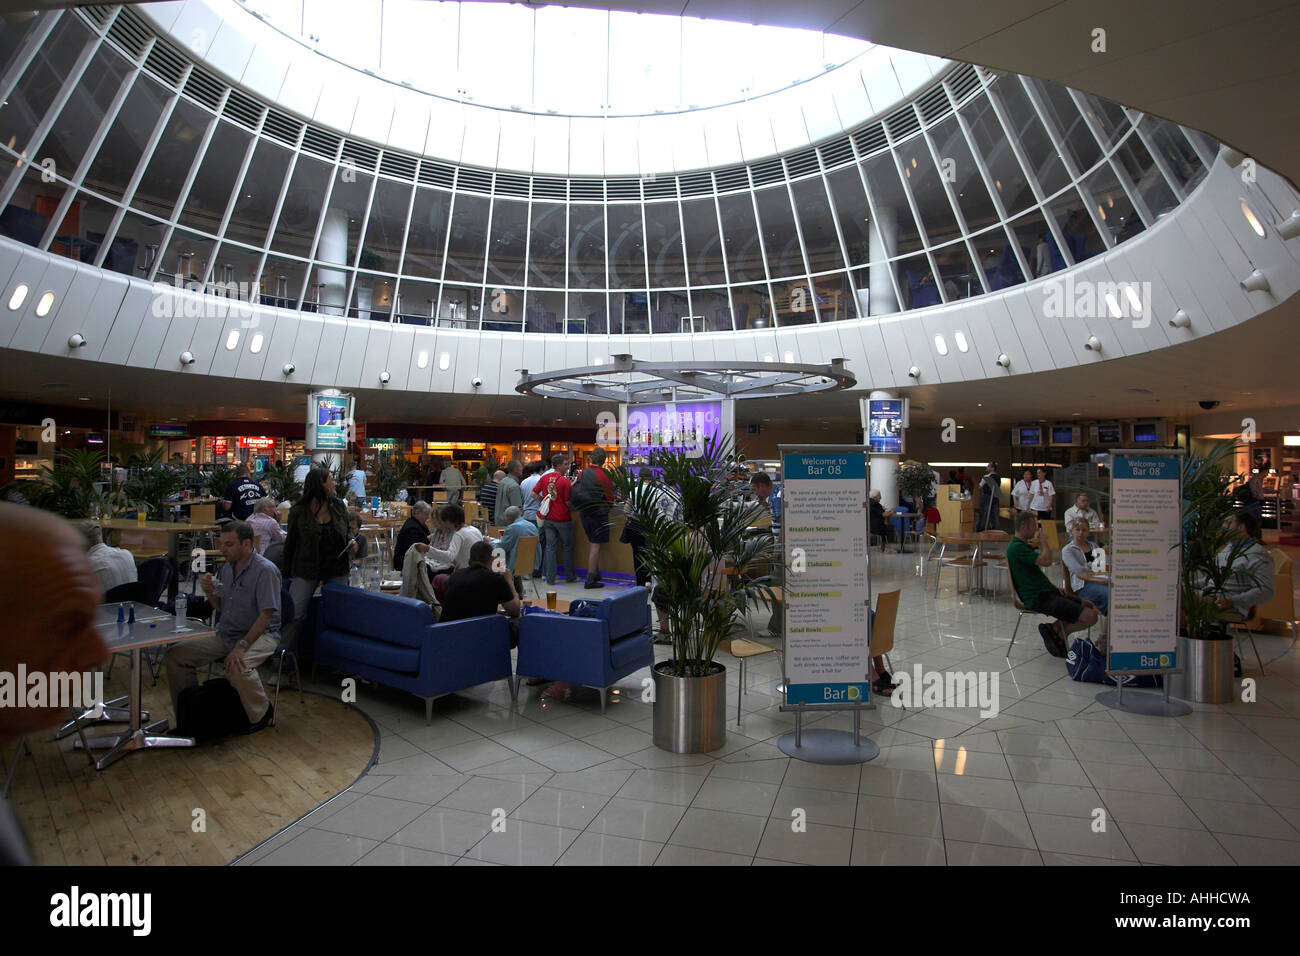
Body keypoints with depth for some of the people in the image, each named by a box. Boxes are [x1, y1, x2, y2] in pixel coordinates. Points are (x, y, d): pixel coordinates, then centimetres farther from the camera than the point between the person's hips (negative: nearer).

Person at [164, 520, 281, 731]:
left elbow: (266, 615, -21)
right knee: (174, 656, -2)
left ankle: (262, 714, -8)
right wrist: (210, 592, -5)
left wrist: (241, 646, -28)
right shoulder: (226, 568, 8)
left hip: (259, 635, -8)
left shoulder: (265, 570, -17)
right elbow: (221, 608, 17)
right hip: (225, 635, 8)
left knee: (237, 667, -35)